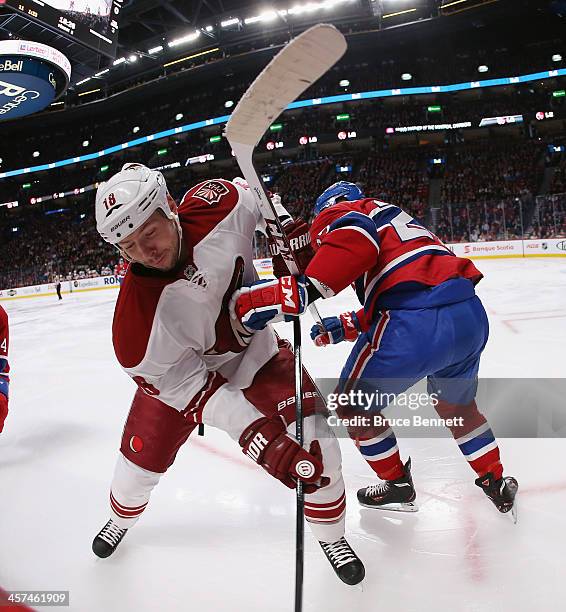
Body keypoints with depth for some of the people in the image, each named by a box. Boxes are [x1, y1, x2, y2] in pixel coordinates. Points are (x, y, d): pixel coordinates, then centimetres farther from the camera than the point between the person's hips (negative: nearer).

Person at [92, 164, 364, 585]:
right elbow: (189, 388, -28)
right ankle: (122, 518, 50)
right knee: (141, 462, 10)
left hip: (257, 351, 2)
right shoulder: (137, 320, -34)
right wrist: (256, 436, -34)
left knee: (318, 449, -10)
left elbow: (251, 192, -3)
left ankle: (331, 535, 21)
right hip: (177, 370, -1)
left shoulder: (217, 204, -29)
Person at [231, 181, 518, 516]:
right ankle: (496, 482, 46)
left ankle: (397, 486, 34)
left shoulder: (337, 211, 10)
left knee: (355, 404, 18)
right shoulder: (394, 216, 34)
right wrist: (344, 327, 31)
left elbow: (356, 237, -16)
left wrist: (301, 288, -22)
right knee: (458, 406, 34)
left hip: (415, 324, -8)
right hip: (471, 314, 9)